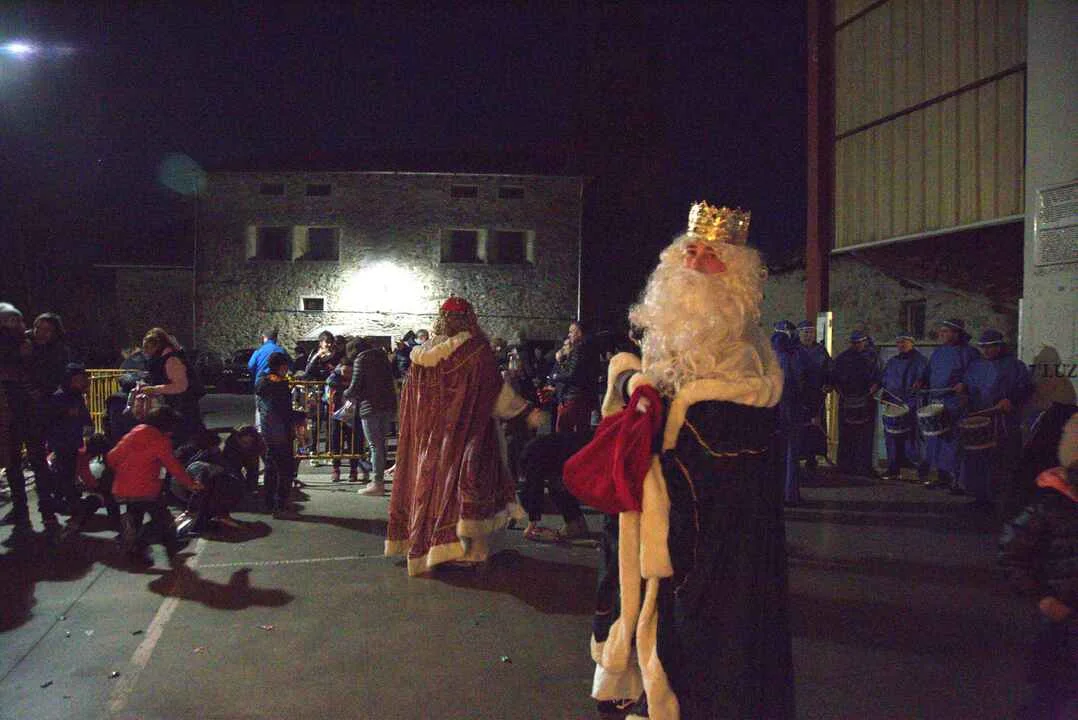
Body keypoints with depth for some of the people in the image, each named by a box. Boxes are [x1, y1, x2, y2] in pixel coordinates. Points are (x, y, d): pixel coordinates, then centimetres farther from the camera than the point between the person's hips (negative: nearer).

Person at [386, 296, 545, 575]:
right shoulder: (475, 348, -8)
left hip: (430, 435, 4)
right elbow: (497, 389, -9)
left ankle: (423, 544, 19)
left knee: (431, 479, 11)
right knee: (461, 479, 0)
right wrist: (527, 411, -4)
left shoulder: (423, 352, 5)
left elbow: (411, 396, 10)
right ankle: (459, 546, 0)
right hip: (465, 434, -4)